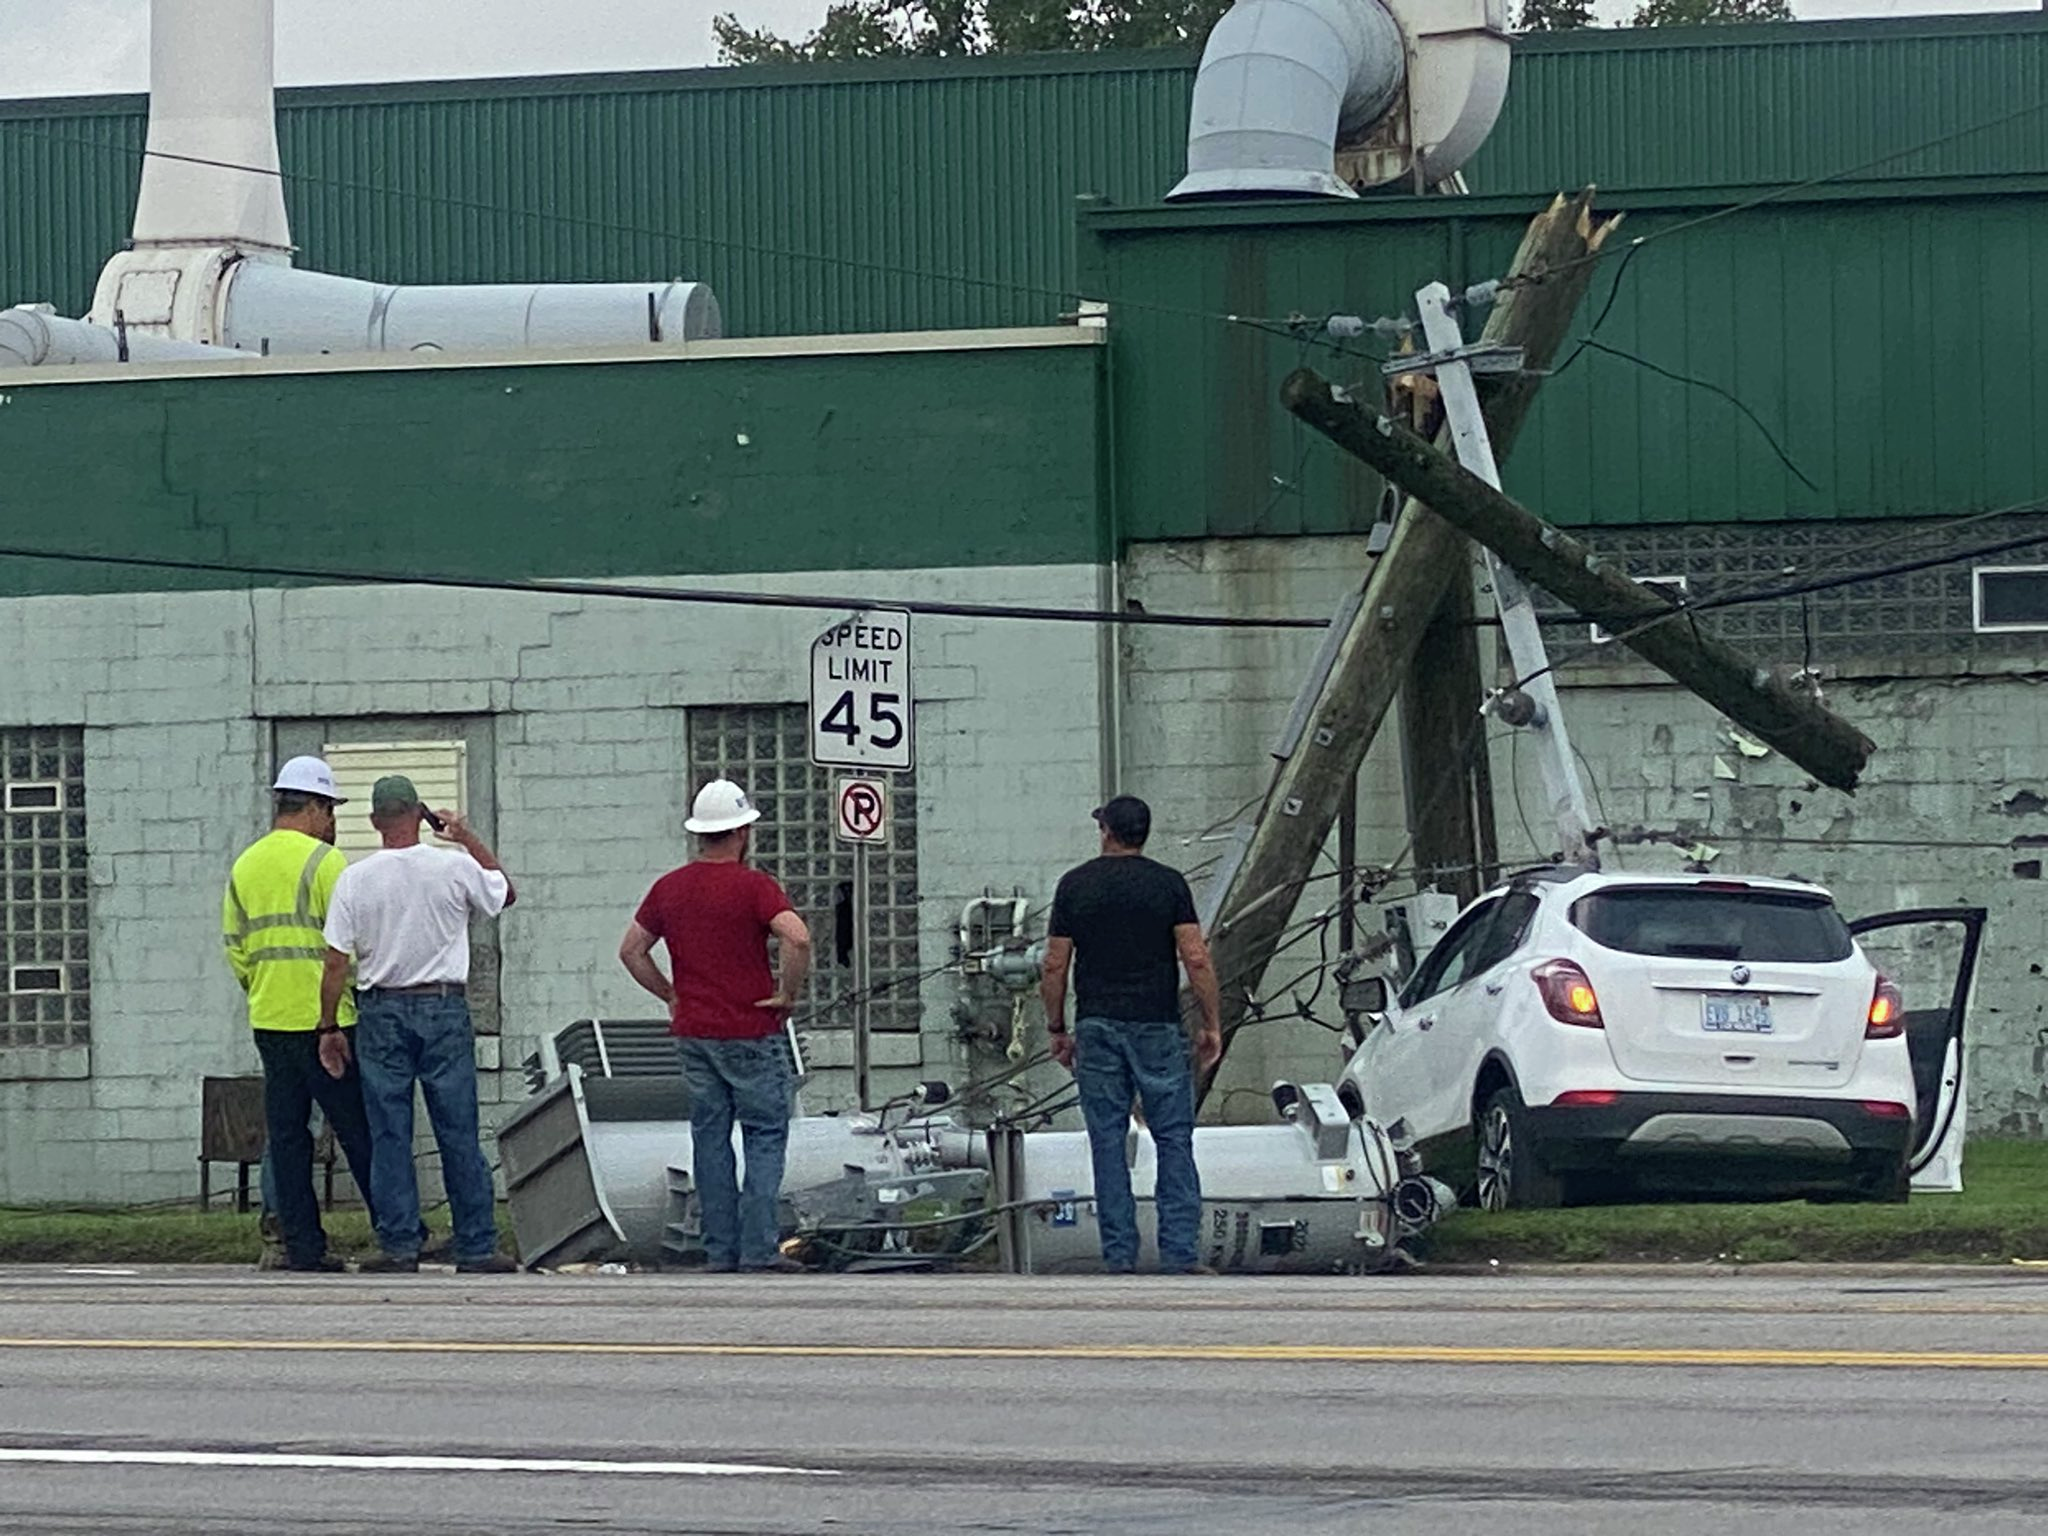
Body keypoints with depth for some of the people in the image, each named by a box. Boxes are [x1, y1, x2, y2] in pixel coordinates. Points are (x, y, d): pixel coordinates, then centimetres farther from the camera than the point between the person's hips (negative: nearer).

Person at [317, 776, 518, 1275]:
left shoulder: (354, 879, -3)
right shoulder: (455, 868, -4)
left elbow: (336, 962, -2)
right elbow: (506, 894, 16)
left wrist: (328, 1027, 5)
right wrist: (469, 839, 20)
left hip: (381, 1013, 0)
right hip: (444, 1009, 0)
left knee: (389, 1136, 4)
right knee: (459, 1134, 3)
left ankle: (400, 1246, 1)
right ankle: (476, 1247, 4)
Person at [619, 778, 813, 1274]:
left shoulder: (669, 887, 6)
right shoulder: (752, 886, -12)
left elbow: (631, 949, 12)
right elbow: (797, 938, -25)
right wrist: (788, 993, -11)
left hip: (693, 1032, 5)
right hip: (751, 1032, -5)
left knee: (710, 1137, 10)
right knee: (765, 1137, 1)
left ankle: (719, 1249, 9)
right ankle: (758, 1250, -6)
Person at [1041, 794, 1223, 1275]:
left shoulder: (1075, 885, 3)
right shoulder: (1168, 884, 0)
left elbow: (1054, 966, 2)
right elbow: (1196, 959, -7)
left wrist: (1057, 1029, 12)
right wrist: (1211, 1024, 1)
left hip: (1098, 1028, 1)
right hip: (1157, 1027, -1)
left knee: (1108, 1142, 5)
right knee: (1174, 1140, 3)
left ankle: (1120, 1259, 3)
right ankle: (1179, 1255, -4)